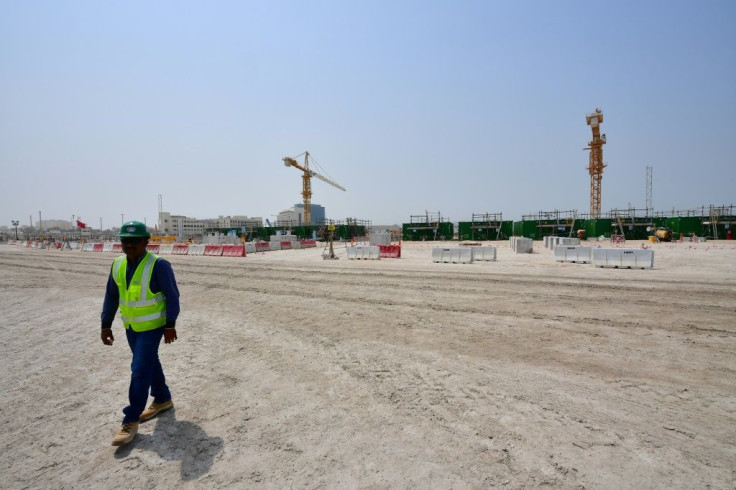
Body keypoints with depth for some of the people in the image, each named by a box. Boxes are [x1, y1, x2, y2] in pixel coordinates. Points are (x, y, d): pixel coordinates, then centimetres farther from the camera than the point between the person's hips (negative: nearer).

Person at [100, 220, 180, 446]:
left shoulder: (158, 265, -19)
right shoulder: (117, 265, 1)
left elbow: (172, 296, -15)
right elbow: (111, 296, 8)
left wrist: (170, 325, -15)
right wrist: (106, 325, 7)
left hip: (152, 326, -7)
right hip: (131, 327, 7)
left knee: (140, 370, -5)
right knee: (150, 364, 19)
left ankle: (131, 421, 7)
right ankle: (163, 399, 38)